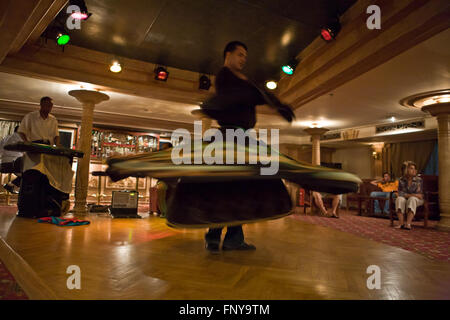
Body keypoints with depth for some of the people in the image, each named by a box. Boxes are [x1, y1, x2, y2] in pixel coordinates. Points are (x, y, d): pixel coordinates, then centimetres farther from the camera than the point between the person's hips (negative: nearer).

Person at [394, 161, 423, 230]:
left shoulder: (419, 180, -6)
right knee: (399, 199, -32)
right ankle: (401, 223, -39)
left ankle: (408, 223, -46)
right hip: (405, 199, 2)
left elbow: (419, 195, -9)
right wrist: (409, 195, -16)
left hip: (417, 200, -2)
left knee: (412, 199, -36)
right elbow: (400, 193, -5)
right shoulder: (401, 180, 0)